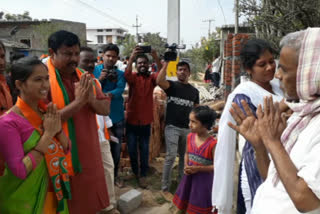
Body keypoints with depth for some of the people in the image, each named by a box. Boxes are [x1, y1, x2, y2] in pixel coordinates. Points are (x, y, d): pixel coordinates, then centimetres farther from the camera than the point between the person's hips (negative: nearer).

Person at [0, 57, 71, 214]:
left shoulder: (47, 112, -2)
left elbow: (66, 149, 2)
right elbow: (19, 171, -24)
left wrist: (58, 128, -16)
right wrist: (47, 135, -25)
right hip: (25, 201, -5)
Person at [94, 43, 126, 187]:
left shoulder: (120, 74, 3)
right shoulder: (95, 70, 0)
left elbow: (120, 90, -16)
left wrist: (107, 95, -34)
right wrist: (99, 79, -24)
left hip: (117, 116, 2)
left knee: (116, 148, 12)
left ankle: (114, 175, 32)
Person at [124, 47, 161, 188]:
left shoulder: (152, 78, 1)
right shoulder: (133, 77, -1)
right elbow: (126, 74, -24)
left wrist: (157, 59, -35)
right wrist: (132, 57, -38)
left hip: (146, 121, 0)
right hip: (131, 120, 0)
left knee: (144, 150, 8)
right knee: (131, 149, 10)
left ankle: (142, 175, 22)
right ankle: (135, 171, 32)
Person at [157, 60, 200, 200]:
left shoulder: (194, 91, 11)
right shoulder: (172, 85, -1)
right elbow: (159, 81, -23)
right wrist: (166, 64, -19)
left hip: (187, 128, 5)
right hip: (172, 127, -4)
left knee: (184, 156, 14)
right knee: (171, 157, -9)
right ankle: (165, 189, 1)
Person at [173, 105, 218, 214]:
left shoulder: (212, 143, -22)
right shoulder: (190, 136, -5)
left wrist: (198, 168, -23)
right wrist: (186, 166, -7)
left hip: (204, 179, -5)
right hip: (189, 177, 5)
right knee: (182, 205, 21)